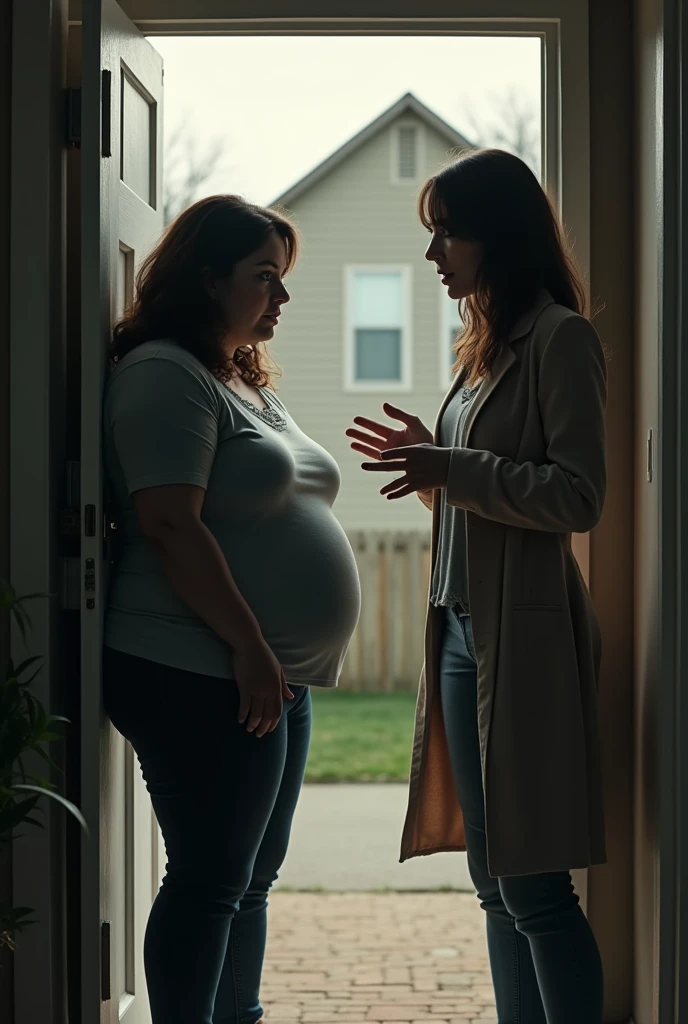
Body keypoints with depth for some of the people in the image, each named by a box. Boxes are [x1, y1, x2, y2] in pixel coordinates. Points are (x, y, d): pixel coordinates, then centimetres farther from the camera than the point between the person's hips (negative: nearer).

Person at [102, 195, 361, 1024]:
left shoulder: (248, 383, 20)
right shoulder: (164, 375, -10)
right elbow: (170, 524, -20)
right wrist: (249, 647, -21)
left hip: (272, 678, 10)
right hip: (204, 676, -10)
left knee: (253, 880, 13)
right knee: (209, 883, -6)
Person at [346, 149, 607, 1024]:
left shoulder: (561, 339, -8)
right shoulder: (485, 346, 19)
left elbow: (579, 498, -16)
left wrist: (455, 471, -20)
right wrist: (429, 468, 10)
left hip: (523, 634, -9)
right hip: (464, 630, 9)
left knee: (532, 885, -8)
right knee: (494, 882, 11)